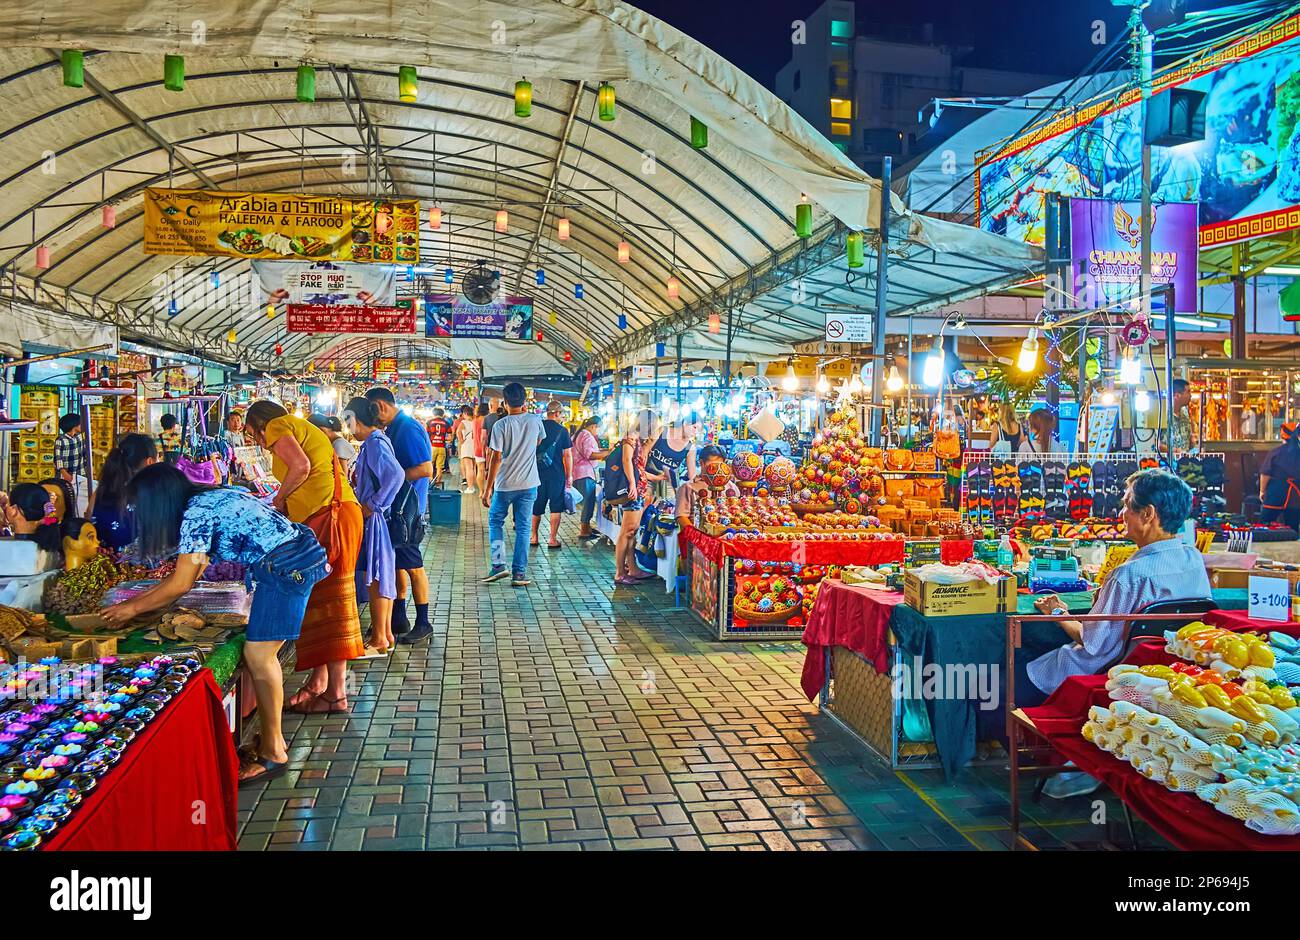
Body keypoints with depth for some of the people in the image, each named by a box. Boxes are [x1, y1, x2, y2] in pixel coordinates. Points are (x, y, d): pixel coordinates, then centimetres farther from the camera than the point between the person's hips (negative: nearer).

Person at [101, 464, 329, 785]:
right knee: (262, 655, 13)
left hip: (286, 567, -10)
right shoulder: (207, 500, 16)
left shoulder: (196, 514, -13)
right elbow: (189, 573, 21)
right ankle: (272, 739, 23)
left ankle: (273, 754, 5)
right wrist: (139, 598, 24)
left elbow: (181, 584, -10)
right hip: (296, 561, 10)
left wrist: (133, 608, 3)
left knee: (258, 656, -5)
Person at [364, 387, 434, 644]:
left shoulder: (408, 429, -17)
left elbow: (426, 469, -24)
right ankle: (398, 618, 26)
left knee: (412, 565, -2)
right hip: (394, 505, 10)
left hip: (408, 507, -10)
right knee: (397, 562, 15)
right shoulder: (393, 429, 13)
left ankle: (423, 623, 8)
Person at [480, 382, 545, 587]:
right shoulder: (535, 421, 0)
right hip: (529, 484, 2)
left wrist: (487, 488, -8)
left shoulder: (501, 425, -11)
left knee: (495, 522, 15)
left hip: (505, 484, -2)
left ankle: (498, 564, 2)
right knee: (523, 527, 7)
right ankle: (519, 572, 6)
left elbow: (496, 458, -13)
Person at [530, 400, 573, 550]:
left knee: (536, 506, 13)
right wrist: (569, 475, 4)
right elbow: (567, 455, -4)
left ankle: (534, 537, 19)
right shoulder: (562, 430, -6)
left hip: (538, 473, 3)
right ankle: (552, 539, 6)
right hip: (556, 474, -3)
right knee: (555, 507, 6)